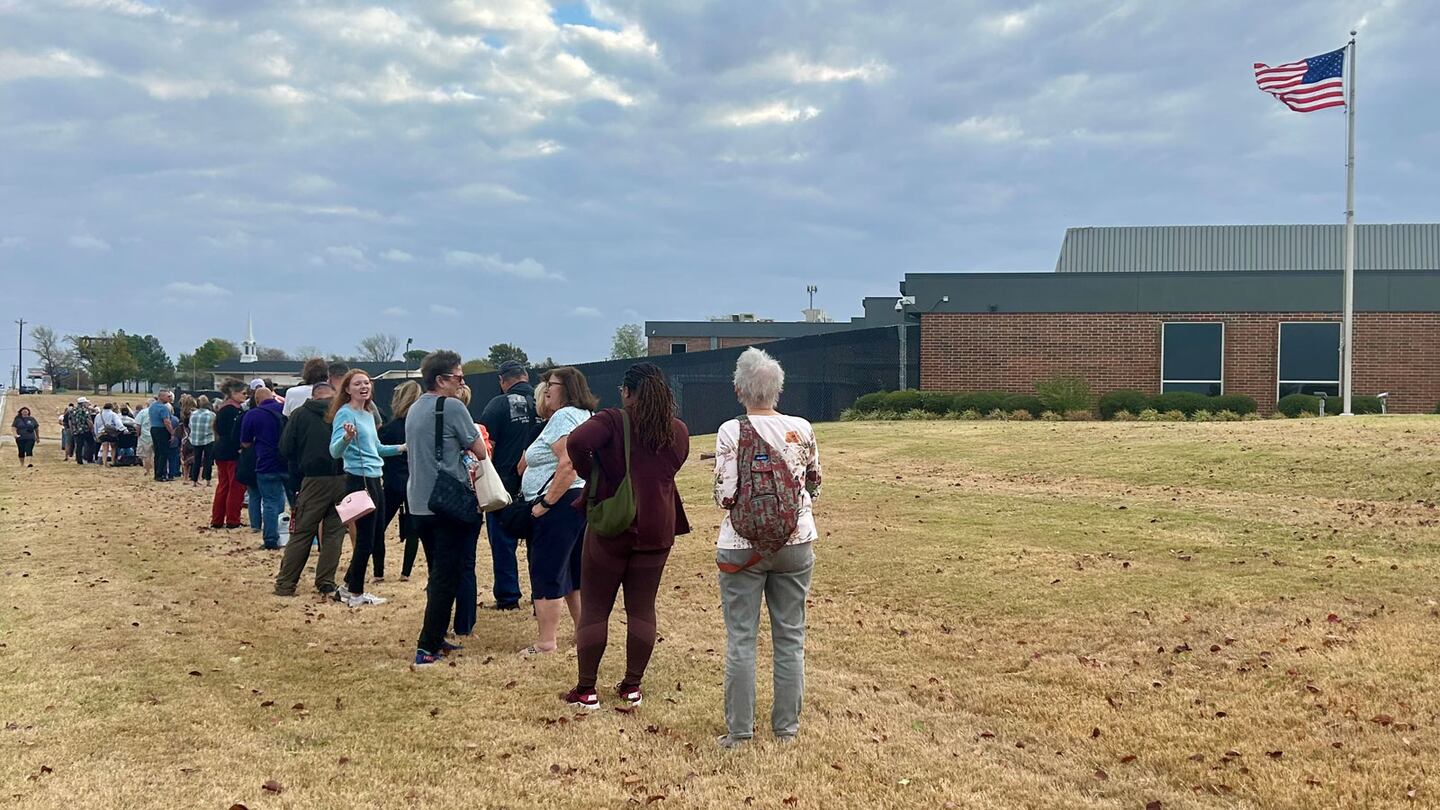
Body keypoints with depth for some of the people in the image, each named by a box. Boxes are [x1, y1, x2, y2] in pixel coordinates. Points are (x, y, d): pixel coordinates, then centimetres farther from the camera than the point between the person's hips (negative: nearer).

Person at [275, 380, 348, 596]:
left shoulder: (300, 414, 0)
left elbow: (286, 448, 0)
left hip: (314, 480, 0)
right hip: (342, 479, 0)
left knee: (302, 532, 7)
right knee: (334, 532, 9)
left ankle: (285, 584, 10)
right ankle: (326, 583, 9)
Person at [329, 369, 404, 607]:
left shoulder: (369, 414, 13)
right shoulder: (345, 414, -11)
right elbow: (335, 451, -22)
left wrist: (401, 448, 18)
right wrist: (347, 437, -40)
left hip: (375, 479, 9)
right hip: (359, 480, -9)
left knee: (375, 538, 13)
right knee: (365, 539, -3)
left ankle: (348, 587, 25)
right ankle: (355, 593, 10)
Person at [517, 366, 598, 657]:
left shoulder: (563, 416, -12)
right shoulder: (586, 416, 19)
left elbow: (568, 466, -23)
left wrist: (545, 503, -19)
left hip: (561, 504, -11)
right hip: (585, 500, 11)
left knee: (546, 574, -4)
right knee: (575, 575, 17)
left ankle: (546, 642, -1)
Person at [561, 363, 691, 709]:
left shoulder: (612, 422, -12)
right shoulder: (679, 431, 3)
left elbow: (577, 441, -29)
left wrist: (589, 473, -12)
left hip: (611, 528, -4)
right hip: (656, 531, 4)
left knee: (594, 608, 6)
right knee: (642, 609, 11)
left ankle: (586, 690, 10)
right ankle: (632, 686, 16)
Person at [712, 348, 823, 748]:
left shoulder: (732, 431, -12)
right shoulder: (802, 429, -3)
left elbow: (725, 496, -13)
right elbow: (814, 485, 9)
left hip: (743, 546, -2)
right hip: (796, 542, 3)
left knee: (740, 639, 6)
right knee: (790, 638, 12)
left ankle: (739, 730, 11)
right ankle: (787, 726, 19)